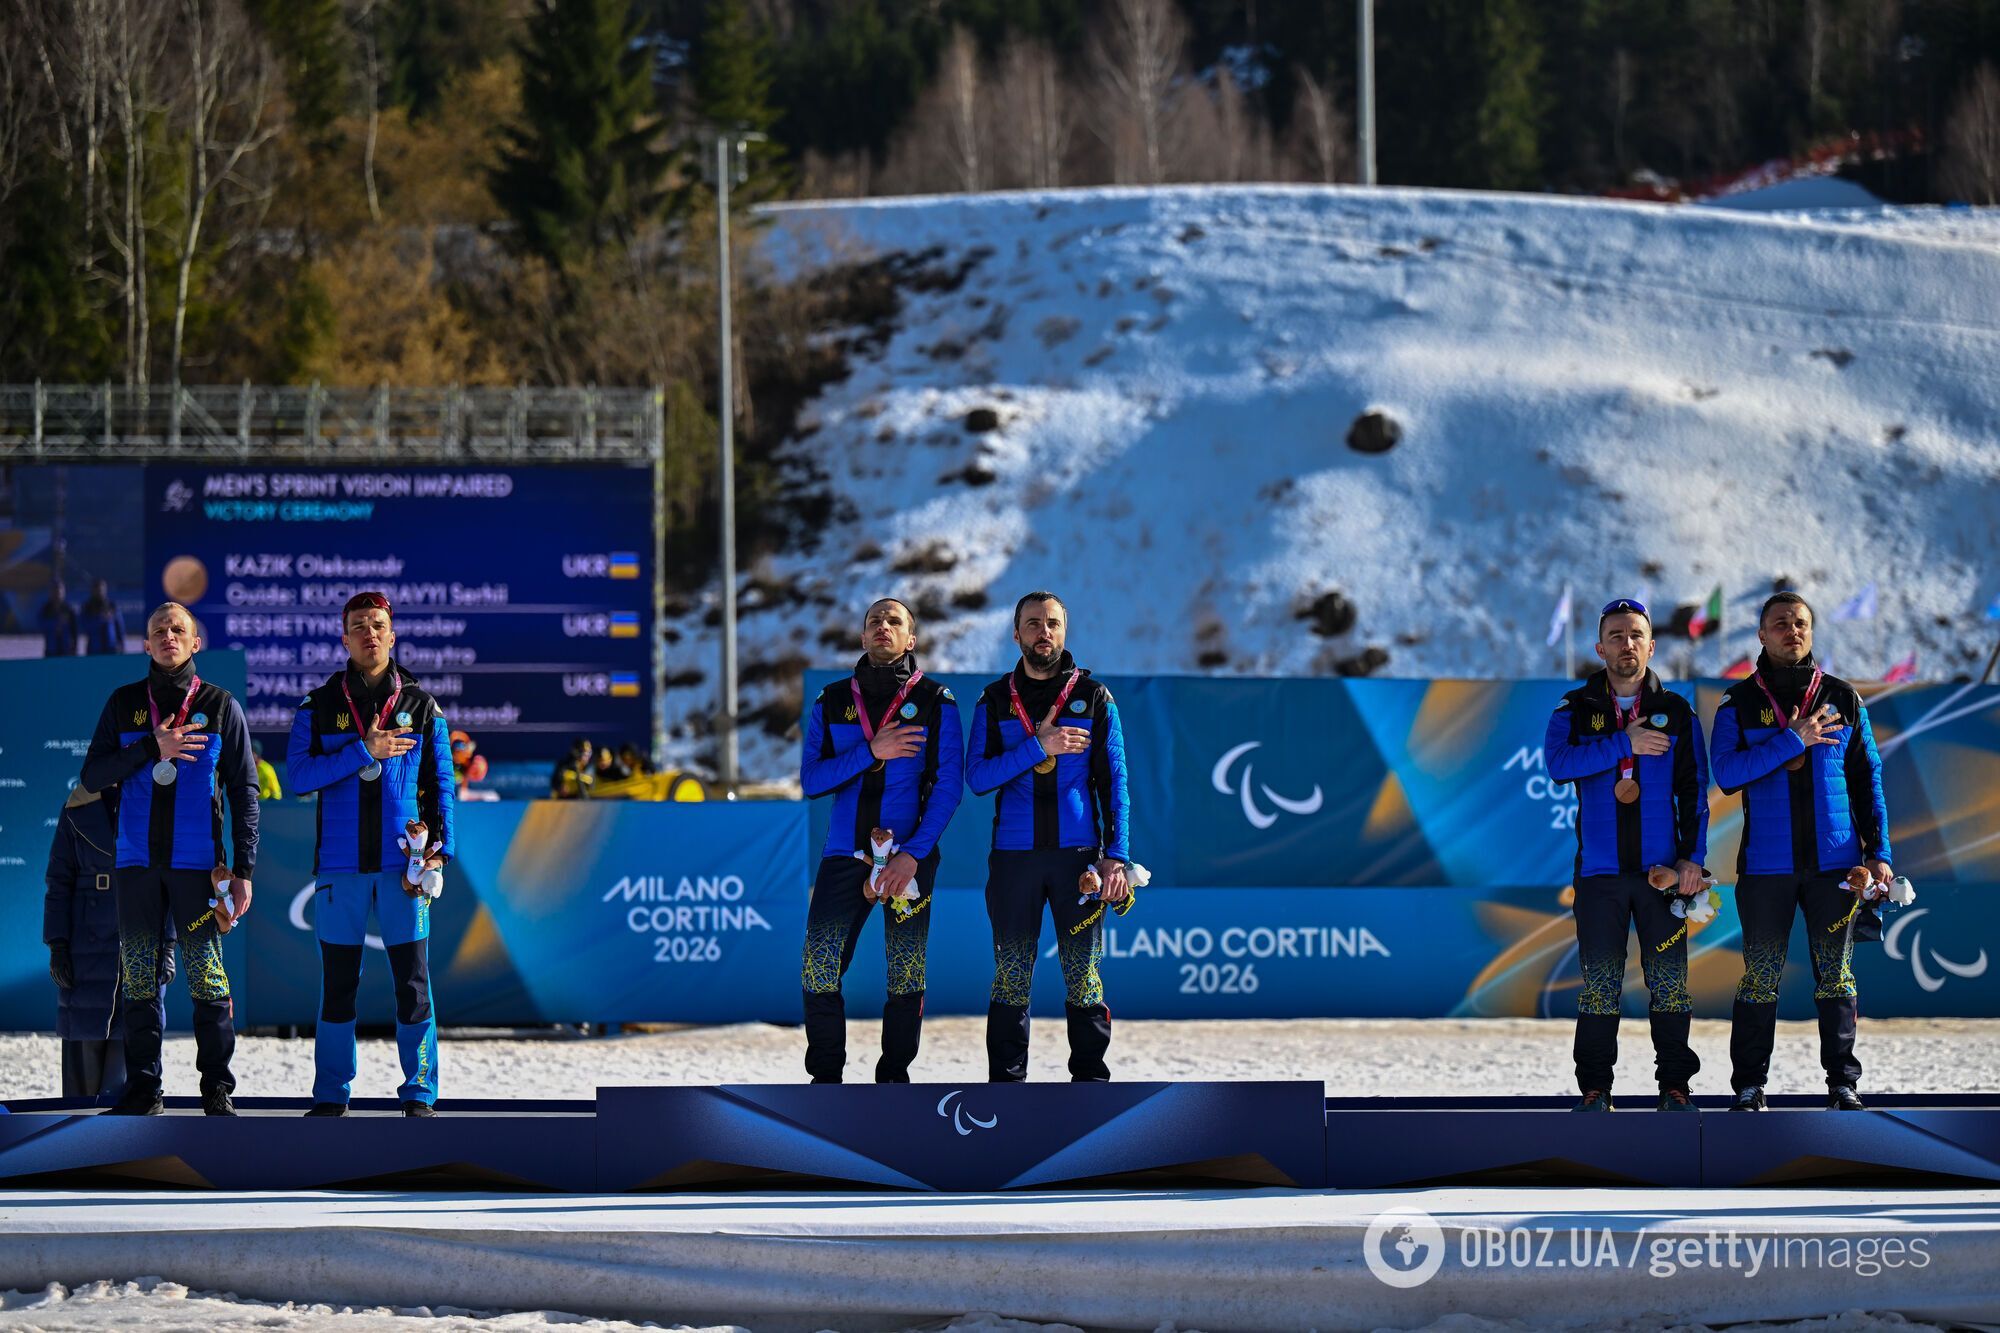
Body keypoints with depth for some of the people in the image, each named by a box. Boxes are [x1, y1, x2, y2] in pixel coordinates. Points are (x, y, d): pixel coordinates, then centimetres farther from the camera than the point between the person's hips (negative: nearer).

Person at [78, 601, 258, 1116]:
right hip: (136, 861, 2)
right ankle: (142, 1088, 7)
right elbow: (92, 776, 3)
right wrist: (152, 749, -11)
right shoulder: (124, 703, 10)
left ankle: (217, 1088, 1)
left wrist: (243, 870, -2)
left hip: (196, 862, -2)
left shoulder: (221, 706, 5)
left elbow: (244, 792, 5)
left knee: (206, 973, -5)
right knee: (139, 977, 3)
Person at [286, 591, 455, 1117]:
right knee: (338, 983, 4)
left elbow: (440, 784, 10)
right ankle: (330, 1096, 10)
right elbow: (298, 774, -5)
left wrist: (439, 849, -3)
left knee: (412, 982, -2)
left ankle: (419, 1095, 4)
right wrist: (363, 752, -13)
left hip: (403, 865, 0)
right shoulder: (319, 707, 7)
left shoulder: (422, 707, 8)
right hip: (340, 865, 0)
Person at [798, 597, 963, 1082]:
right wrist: (871, 752, -14)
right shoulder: (832, 703, 9)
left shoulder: (935, 702, 2)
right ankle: (825, 1075, 6)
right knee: (819, 970, -6)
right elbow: (811, 779, 0)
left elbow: (948, 787, -3)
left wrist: (913, 853, -13)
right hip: (844, 855, 2)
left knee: (907, 975, 0)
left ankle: (894, 1074, 12)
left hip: (910, 856, -2)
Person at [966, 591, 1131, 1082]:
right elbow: (977, 776, -2)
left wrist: (1116, 856, -5)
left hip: (1078, 856, -1)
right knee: (1010, 979, 1)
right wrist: (1039, 746, -14)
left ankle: (1090, 1080, 4)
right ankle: (1005, 1086, 4)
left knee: (1083, 976, -1)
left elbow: (1114, 783, 5)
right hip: (1014, 857, 1)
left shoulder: (1094, 697, 8)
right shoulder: (995, 701, 9)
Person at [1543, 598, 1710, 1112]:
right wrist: (1625, 744, -17)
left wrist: (1692, 856, -3)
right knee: (1600, 980, 0)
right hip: (1600, 870, 0)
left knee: (1669, 980, -1)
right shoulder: (1576, 709, 7)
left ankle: (1674, 1085, 3)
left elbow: (1693, 791, 7)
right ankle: (1594, 1088, 4)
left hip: (1662, 870, 0)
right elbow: (1558, 762, -12)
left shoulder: (1676, 712, 9)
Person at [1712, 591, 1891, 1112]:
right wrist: (1793, 740, -17)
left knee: (1836, 974, 3)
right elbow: (1726, 772, -10)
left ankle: (1843, 1084, 7)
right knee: (1760, 977, 0)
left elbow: (1868, 779, 10)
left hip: (1834, 862, 1)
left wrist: (1878, 851, 2)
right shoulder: (1740, 703, 4)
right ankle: (1749, 1088, 5)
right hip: (1766, 866, -1)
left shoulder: (1843, 699, 9)